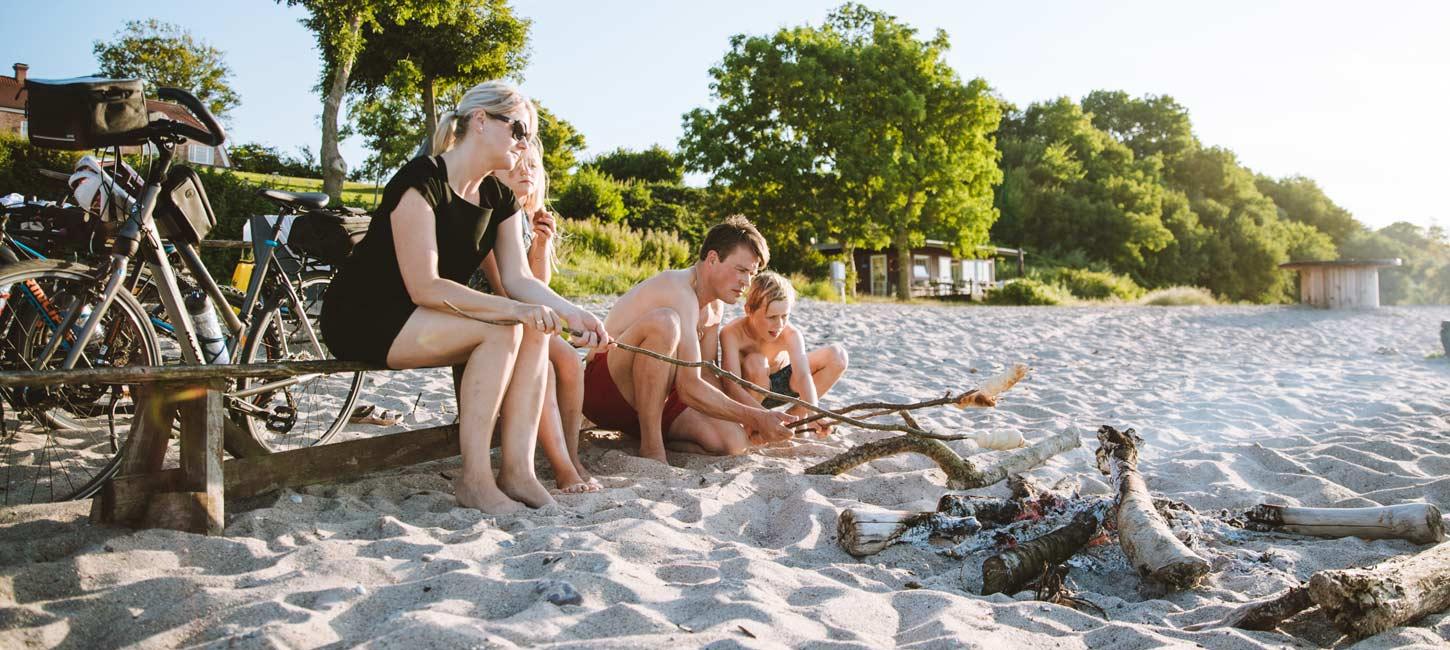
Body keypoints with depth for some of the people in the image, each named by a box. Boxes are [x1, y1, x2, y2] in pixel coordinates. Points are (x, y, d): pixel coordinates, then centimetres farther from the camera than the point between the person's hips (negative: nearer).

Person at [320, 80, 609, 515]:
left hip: (420, 319, 8)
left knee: (535, 331, -16)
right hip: (362, 319, -8)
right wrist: (514, 309, -35)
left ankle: (516, 470, -19)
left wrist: (572, 313, -23)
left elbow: (519, 279, -4)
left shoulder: (500, 201, 6)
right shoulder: (421, 181, -20)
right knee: (501, 332, -28)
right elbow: (424, 287, -27)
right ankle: (474, 479, -22)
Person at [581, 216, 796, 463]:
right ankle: (651, 450, -29)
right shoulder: (679, 291, -22)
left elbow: (707, 376, 11)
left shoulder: (715, 306, 10)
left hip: (654, 398, 8)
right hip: (602, 389, -8)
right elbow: (689, 387, -29)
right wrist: (755, 417, -29)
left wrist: (746, 419, -4)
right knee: (663, 321, -37)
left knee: (734, 441, -18)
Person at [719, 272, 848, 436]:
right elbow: (732, 386, -42)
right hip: (748, 396, -4)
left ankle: (793, 415, -6)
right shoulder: (732, 333, -33)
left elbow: (803, 376, -36)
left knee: (837, 355, -14)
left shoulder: (790, 334, -25)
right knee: (755, 362, -39)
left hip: (781, 384, 4)